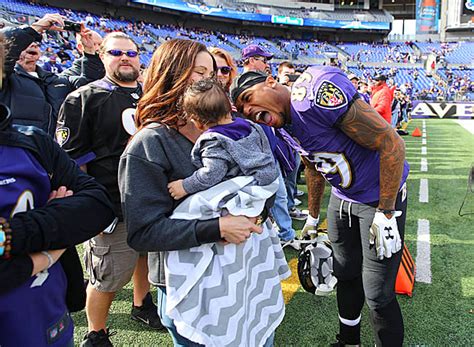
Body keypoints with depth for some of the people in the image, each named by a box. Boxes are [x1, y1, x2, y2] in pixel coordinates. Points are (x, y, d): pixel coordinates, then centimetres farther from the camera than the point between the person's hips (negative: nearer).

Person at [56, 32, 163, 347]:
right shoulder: (84, 99, -7)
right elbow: (71, 160, -10)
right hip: (113, 206, -6)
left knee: (146, 253, 23)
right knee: (109, 276, 4)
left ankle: (142, 304, 48)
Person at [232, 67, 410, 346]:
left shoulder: (318, 93, -29)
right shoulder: (284, 126, -1)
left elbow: (392, 143, -27)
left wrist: (385, 214, -22)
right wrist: (313, 216, 23)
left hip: (381, 198, -7)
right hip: (342, 199, 8)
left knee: (378, 295, -1)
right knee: (346, 275, 20)